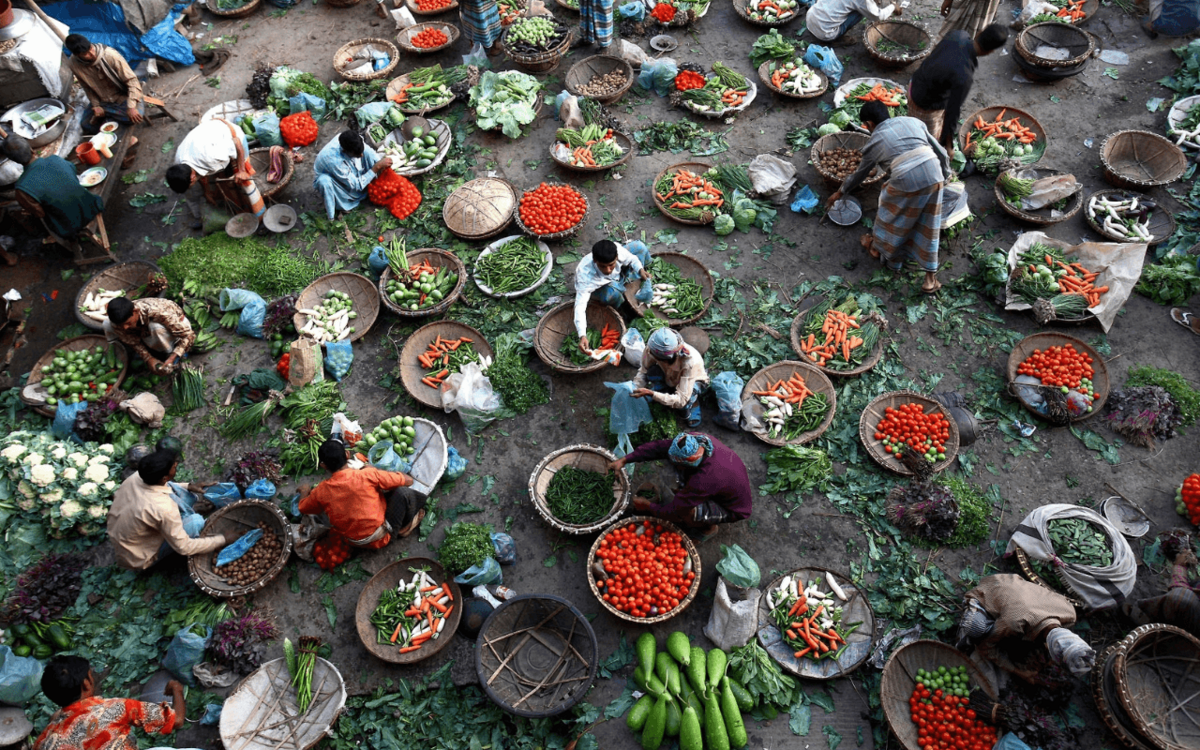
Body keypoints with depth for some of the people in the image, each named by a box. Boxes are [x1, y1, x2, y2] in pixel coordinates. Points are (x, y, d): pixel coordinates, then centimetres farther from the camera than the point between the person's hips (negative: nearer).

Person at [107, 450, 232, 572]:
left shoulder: (135, 477, -17)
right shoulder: (163, 508, -37)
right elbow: (184, 548, -26)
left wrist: (188, 487, 4)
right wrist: (223, 540, -16)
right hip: (138, 559, -7)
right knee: (196, 521, -15)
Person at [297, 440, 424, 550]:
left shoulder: (321, 491, -10)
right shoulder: (368, 475, -22)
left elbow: (303, 508, 13)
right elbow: (408, 480, -13)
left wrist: (304, 492, 35)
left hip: (353, 541, 5)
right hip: (379, 539, -5)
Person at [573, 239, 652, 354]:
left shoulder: (617, 249, -35)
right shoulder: (586, 275, -44)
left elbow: (631, 258, -10)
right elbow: (580, 305, -48)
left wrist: (640, 270, -29)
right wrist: (582, 335, -59)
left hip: (618, 274, 4)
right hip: (599, 287, -4)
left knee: (639, 246, -8)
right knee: (611, 294, -39)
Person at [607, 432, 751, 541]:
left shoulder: (703, 480, -42)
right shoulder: (695, 439, -24)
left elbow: (675, 509, -30)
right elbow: (660, 447, -15)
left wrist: (648, 506, -12)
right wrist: (624, 460, -16)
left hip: (734, 510, -7)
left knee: (686, 511, -33)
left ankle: (708, 527, 1)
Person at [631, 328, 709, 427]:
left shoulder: (690, 361, -43)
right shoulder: (651, 349, -33)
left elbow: (681, 400, -42)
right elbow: (643, 372, -15)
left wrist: (650, 393, -48)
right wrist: (635, 388, -33)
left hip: (694, 381, -4)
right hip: (669, 378, 4)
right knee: (652, 371, -31)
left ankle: (693, 403, 0)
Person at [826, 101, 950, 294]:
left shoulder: (874, 142, 14)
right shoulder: (913, 121, 22)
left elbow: (859, 175, 27)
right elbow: (941, 153, 19)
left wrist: (840, 193, 43)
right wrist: (944, 176, 32)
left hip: (906, 181, -4)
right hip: (933, 174, 4)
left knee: (891, 216, 25)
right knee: (928, 226, 17)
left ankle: (878, 247, 50)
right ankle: (931, 278, 24)